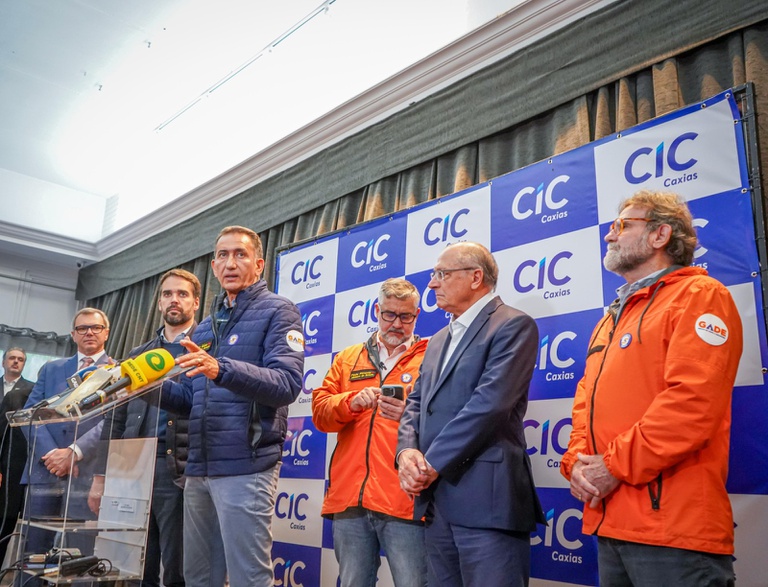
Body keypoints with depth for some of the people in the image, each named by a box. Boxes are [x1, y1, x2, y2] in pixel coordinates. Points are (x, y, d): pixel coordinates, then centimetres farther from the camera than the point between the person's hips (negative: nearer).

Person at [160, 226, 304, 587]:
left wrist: (222, 369, -30)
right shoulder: (205, 327, 19)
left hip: (246, 467, -7)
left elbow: (287, 383, -18)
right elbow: (191, 400, 17)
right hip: (199, 467, 7)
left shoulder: (277, 311, -2)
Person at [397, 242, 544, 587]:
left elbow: (490, 402, -17)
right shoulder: (439, 340, 22)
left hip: (485, 497, -8)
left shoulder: (513, 325, -6)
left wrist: (432, 462, -14)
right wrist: (407, 452, -5)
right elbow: (415, 404, 16)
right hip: (435, 499, 8)